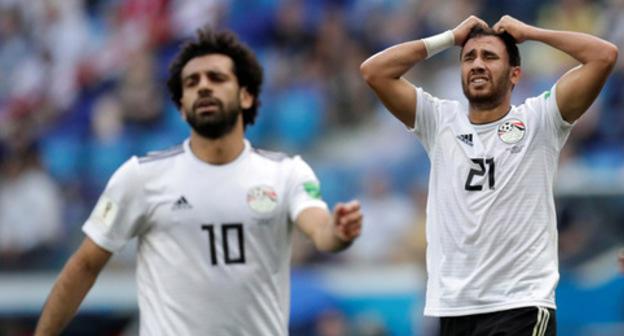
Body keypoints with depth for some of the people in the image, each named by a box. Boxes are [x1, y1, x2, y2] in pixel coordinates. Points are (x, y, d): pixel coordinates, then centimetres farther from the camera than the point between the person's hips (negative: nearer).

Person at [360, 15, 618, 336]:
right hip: (453, 308, 5)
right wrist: (450, 38, 7)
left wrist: (528, 32, 3)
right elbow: (373, 70, 3)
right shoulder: (440, 121, 10)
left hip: (521, 307, -4)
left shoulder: (538, 120, 1)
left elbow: (604, 55, -8)